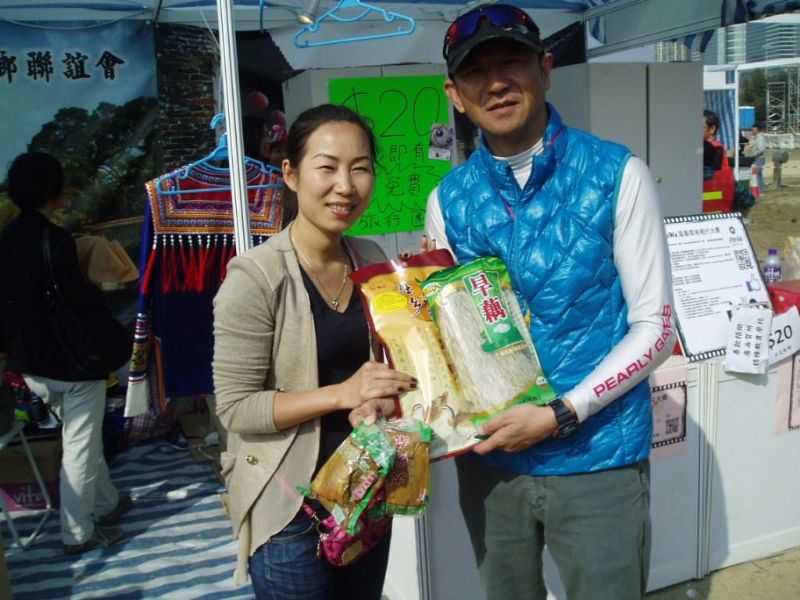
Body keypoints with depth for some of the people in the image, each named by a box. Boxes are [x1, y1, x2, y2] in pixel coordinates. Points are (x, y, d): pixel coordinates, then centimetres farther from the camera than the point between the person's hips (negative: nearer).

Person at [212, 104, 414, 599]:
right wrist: (342, 394, -26)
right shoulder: (255, 277, -19)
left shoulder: (372, 260, 0)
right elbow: (235, 407, -17)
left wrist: (382, 398, -9)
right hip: (290, 506, -6)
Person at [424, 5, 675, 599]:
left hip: (598, 460, -3)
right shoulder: (448, 200, 0)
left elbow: (655, 329, -9)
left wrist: (560, 415, -16)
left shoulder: (618, 176, -9)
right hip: (489, 459, 3)